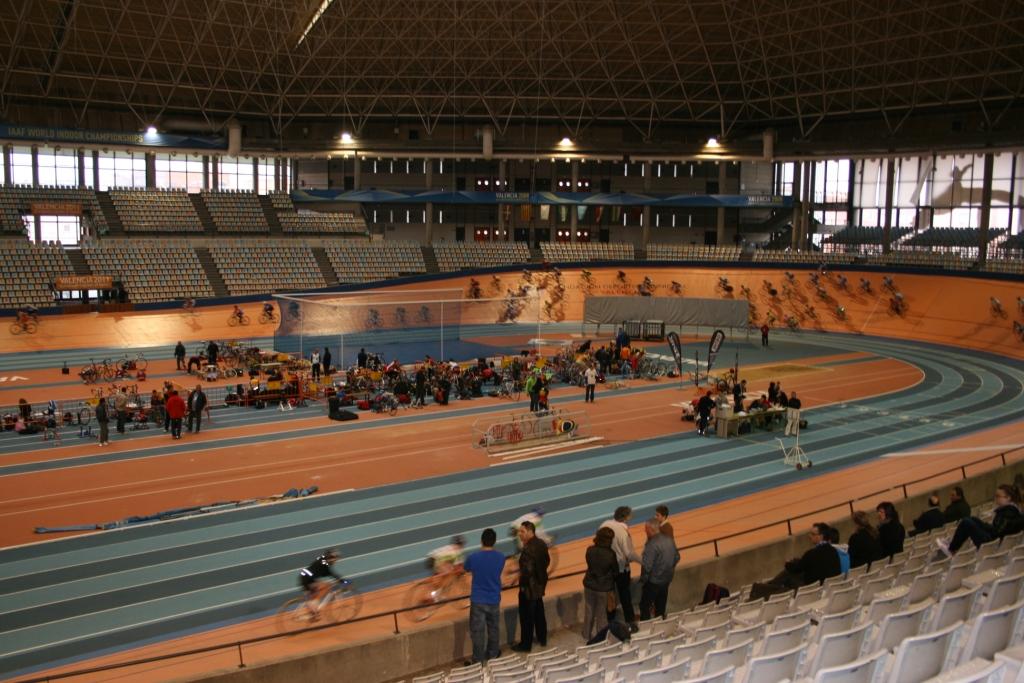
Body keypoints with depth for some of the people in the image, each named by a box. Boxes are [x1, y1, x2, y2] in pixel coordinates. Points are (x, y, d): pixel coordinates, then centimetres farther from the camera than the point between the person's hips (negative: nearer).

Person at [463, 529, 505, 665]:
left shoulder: (473, 557, -17)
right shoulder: (501, 558, -9)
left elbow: (466, 568, 5)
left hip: (478, 600, -3)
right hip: (494, 600, 3)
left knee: (478, 632, 5)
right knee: (493, 629, 21)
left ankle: (478, 661, 9)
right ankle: (492, 656, 35)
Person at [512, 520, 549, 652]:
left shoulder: (528, 549, -28)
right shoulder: (542, 544, 0)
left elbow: (527, 570, -28)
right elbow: (547, 561, 12)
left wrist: (523, 585, -15)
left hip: (529, 586, -9)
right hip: (541, 583, 9)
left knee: (526, 616, 5)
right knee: (539, 612, 23)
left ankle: (526, 644, 15)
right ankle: (542, 639, 36)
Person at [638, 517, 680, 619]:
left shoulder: (652, 545, -26)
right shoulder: (669, 540, -2)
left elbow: (647, 566, -26)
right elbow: (677, 558, 10)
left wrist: (642, 580, -12)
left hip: (653, 581, -7)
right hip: (667, 580, 8)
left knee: (645, 607, 7)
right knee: (661, 606, 20)